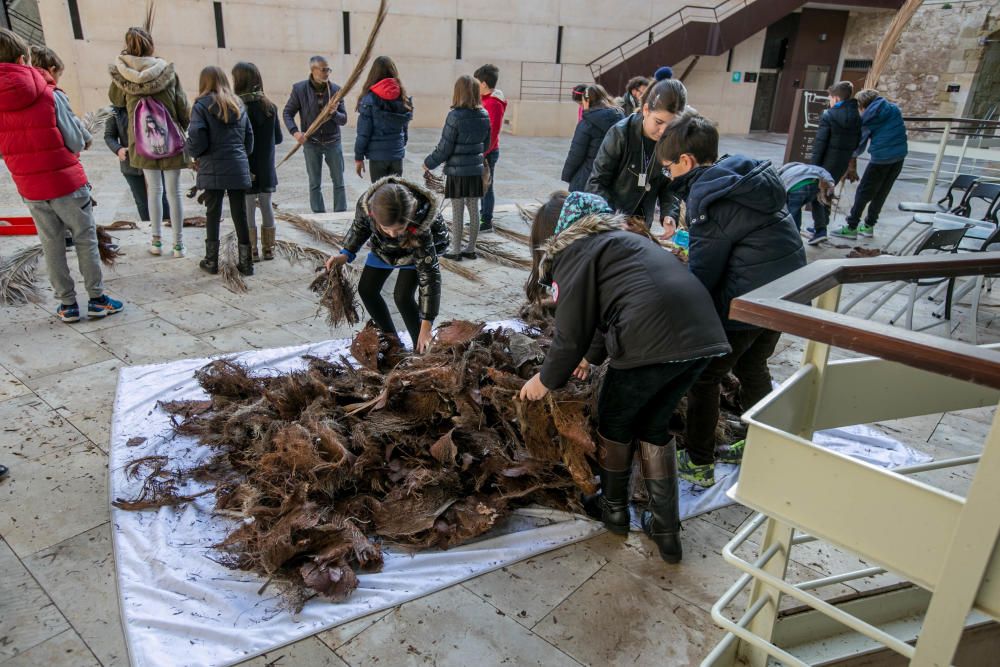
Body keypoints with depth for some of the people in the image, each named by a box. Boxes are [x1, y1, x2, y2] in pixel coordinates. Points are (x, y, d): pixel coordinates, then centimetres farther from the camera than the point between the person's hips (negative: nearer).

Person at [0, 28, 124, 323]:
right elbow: (76, 144, -10)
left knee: (52, 245, 12)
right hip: (67, 182, -4)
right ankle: (97, 298, 12)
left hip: (30, 189, 4)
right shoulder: (50, 96, -13)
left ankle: (67, 304, 17)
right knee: (86, 240, 9)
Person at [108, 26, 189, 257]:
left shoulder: (121, 74, -6)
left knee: (154, 190, 16)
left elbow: (115, 100, 14)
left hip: (143, 143, 2)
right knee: (173, 192, 6)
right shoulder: (167, 71, -11)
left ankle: (156, 241, 22)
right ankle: (178, 244, 11)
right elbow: (183, 108, -6)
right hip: (171, 141, -2)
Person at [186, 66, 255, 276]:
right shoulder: (238, 105, 11)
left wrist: (195, 153, 8)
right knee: (240, 215, 7)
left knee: (213, 214, 8)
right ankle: (246, 262, 10)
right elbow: (249, 137, 11)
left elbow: (197, 140, -12)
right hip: (239, 169, 3)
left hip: (213, 170, -3)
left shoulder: (202, 105, -4)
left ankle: (211, 261, 15)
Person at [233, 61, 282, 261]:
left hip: (246, 170, -5)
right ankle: (268, 249, 20)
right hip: (267, 169, 5)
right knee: (266, 208, 14)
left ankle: (252, 252, 8)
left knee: (248, 211, 3)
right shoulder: (269, 106, 2)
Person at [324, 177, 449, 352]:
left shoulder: (420, 229, -45)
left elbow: (429, 274, -38)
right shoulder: (365, 204, -37)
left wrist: (426, 326, -40)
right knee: (366, 290, 6)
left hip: (417, 248, -5)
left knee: (402, 296, -20)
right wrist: (346, 254, -22)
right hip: (383, 246, 5)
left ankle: (421, 350, -3)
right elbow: (360, 227, -10)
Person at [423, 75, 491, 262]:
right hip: (476, 171, 6)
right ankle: (471, 249, 21)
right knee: (473, 210, 12)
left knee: (457, 213, 3)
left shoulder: (455, 116, -17)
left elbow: (444, 148, -13)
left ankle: (456, 251, 11)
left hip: (457, 172, -6)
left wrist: (429, 163, 0)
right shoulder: (484, 115, 1)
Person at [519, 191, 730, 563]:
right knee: (654, 426, 24)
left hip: (651, 341, -8)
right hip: (703, 333, 8)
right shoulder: (615, 237, 30)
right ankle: (666, 529, 27)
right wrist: (590, 357, 53)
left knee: (614, 422, 18)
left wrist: (546, 381, 16)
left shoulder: (572, 252, 4)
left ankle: (614, 508, 35)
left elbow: (571, 332, 0)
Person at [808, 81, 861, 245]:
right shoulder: (857, 117, 7)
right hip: (843, 164, 6)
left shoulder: (828, 116, -11)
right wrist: (850, 164, 15)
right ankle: (820, 225, 26)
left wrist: (814, 166, -11)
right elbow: (857, 143, 8)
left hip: (827, 162, -6)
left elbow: (820, 143, -14)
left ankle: (820, 230, -12)